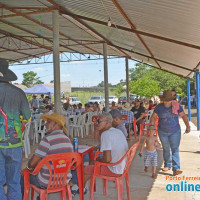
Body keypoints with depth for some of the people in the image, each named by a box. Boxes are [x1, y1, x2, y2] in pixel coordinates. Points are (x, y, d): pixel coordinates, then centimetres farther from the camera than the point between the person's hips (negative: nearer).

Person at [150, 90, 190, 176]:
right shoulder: (159, 107, -6)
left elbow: (183, 116, 2)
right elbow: (153, 117, 1)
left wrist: (188, 126, -2)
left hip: (175, 132, -1)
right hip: (163, 132, 1)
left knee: (175, 149, -8)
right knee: (166, 149, 13)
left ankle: (176, 169, -11)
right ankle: (167, 165, 29)